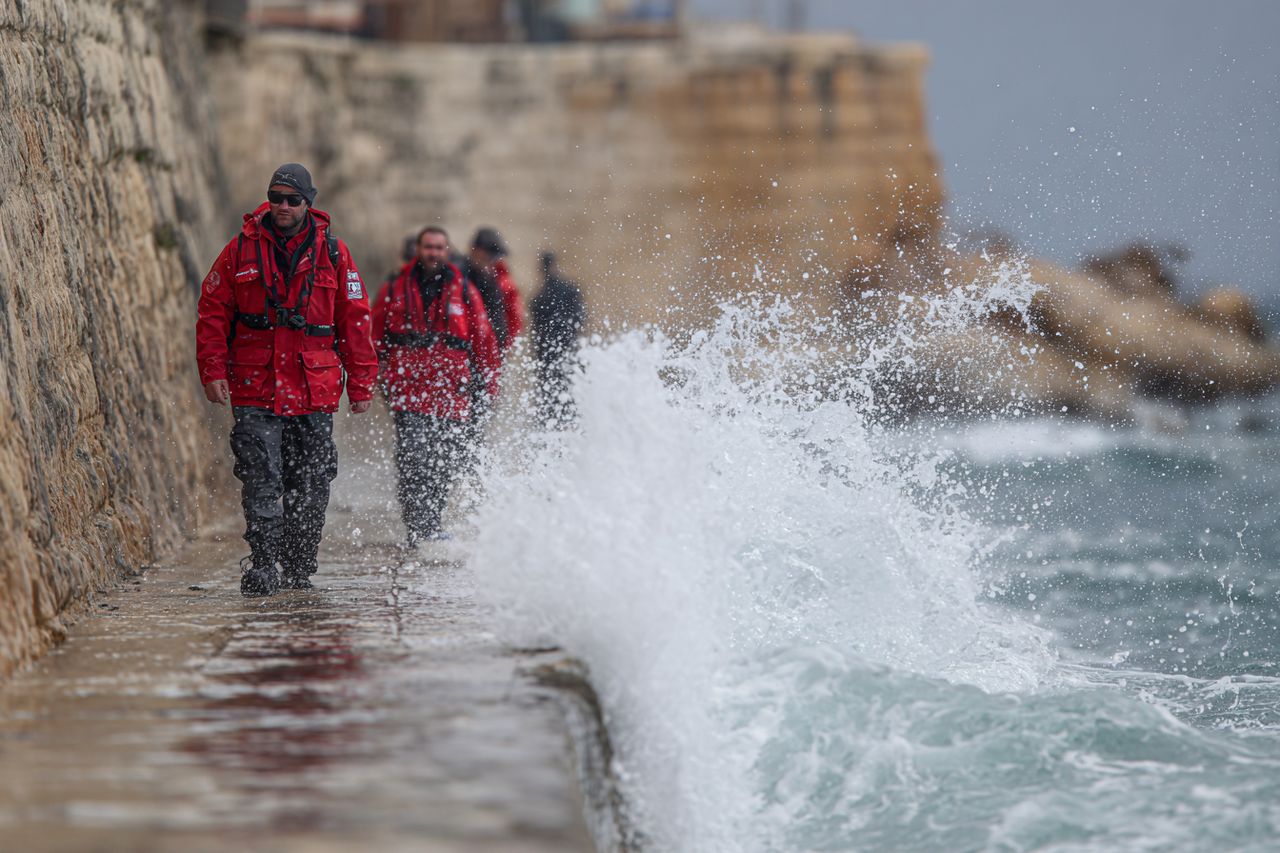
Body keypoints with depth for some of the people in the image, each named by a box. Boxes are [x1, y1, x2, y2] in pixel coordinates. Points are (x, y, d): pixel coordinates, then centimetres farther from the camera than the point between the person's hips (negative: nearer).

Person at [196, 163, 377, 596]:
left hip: (315, 392, 1)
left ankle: (299, 570, 15)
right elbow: (212, 313, 6)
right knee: (261, 481, -11)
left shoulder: (332, 252, 5)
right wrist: (213, 371, -4)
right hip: (255, 389, -1)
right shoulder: (241, 250, 4)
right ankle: (262, 565, -9)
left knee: (311, 487, 5)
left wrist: (361, 383, 5)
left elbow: (355, 320, 8)